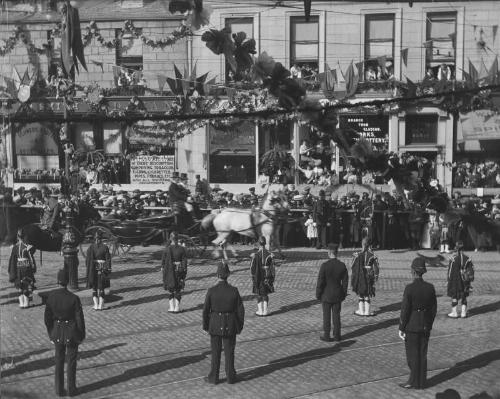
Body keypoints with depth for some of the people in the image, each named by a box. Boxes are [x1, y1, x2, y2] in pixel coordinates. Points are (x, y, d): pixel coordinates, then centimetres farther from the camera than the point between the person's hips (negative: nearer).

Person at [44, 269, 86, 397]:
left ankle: (59, 389, 25)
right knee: (71, 361, 14)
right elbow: (80, 318, -15)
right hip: (72, 332, -3)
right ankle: (71, 389, 23)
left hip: (58, 331, 3)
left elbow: (47, 317, -5)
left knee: (59, 361, 18)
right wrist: (82, 335, 1)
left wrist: (51, 334, 10)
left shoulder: (50, 296, -13)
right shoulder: (74, 298, -22)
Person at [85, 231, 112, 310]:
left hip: (93, 269, 1)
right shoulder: (105, 247, -8)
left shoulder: (91, 247, -6)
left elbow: (88, 260, -4)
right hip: (102, 269, -1)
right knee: (101, 288, 10)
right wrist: (108, 270, 1)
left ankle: (96, 305, 11)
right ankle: (101, 305, 11)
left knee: (94, 288, 12)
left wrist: (88, 271, 5)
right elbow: (108, 260, -7)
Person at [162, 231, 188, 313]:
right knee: (178, 289, 11)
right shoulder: (182, 249, -7)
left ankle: (171, 307, 13)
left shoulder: (167, 249, -10)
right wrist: (184, 272, 4)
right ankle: (177, 307, 13)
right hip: (179, 271, 1)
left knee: (170, 289, 12)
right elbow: (185, 261, -3)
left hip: (169, 271, -1)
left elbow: (163, 260, -4)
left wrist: (163, 268, 8)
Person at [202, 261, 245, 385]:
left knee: (215, 352, 13)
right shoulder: (234, 290, -13)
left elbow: (206, 310, -8)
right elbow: (240, 310, -6)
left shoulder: (211, 291, -15)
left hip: (215, 325, -1)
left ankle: (214, 377, 23)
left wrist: (206, 326, 6)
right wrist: (240, 326, 7)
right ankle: (231, 377, 23)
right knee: (229, 351, 13)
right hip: (230, 326, 1)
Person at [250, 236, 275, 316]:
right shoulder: (269, 254, -10)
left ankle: (260, 311, 14)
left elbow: (252, 267, -9)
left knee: (259, 294, 12)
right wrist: (273, 278, 3)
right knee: (266, 294, 14)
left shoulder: (255, 255, -15)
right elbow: (272, 267, -5)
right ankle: (265, 310, 15)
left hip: (258, 278, -1)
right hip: (267, 277, 1)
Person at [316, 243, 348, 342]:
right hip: (338, 295, 3)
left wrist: (318, 295, -4)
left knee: (326, 316, 7)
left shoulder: (324, 265, -18)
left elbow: (320, 282, -15)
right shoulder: (342, 265, -6)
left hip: (326, 296, -3)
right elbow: (345, 281, 1)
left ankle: (326, 336, 12)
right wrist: (344, 294, 12)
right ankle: (337, 335, 18)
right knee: (336, 315, 12)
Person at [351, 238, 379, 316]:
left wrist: (353, 277, 5)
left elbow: (353, 267, -5)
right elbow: (376, 267, -4)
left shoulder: (358, 255, -8)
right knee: (368, 293, 9)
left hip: (360, 276, 0)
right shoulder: (372, 255, -6)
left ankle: (361, 310, 14)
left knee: (360, 293, 12)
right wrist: (376, 276, 5)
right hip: (369, 276, 0)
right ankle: (367, 311, 10)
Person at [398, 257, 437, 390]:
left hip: (412, 326, -5)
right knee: (422, 355, 14)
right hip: (425, 326, 5)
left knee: (412, 355, 7)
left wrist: (401, 328, -7)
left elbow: (405, 310, -16)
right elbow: (434, 309, 5)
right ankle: (421, 382, 22)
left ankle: (414, 381, 13)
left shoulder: (409, 288, -19)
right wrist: (429, 325, 17)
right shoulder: (430, 287, -3)